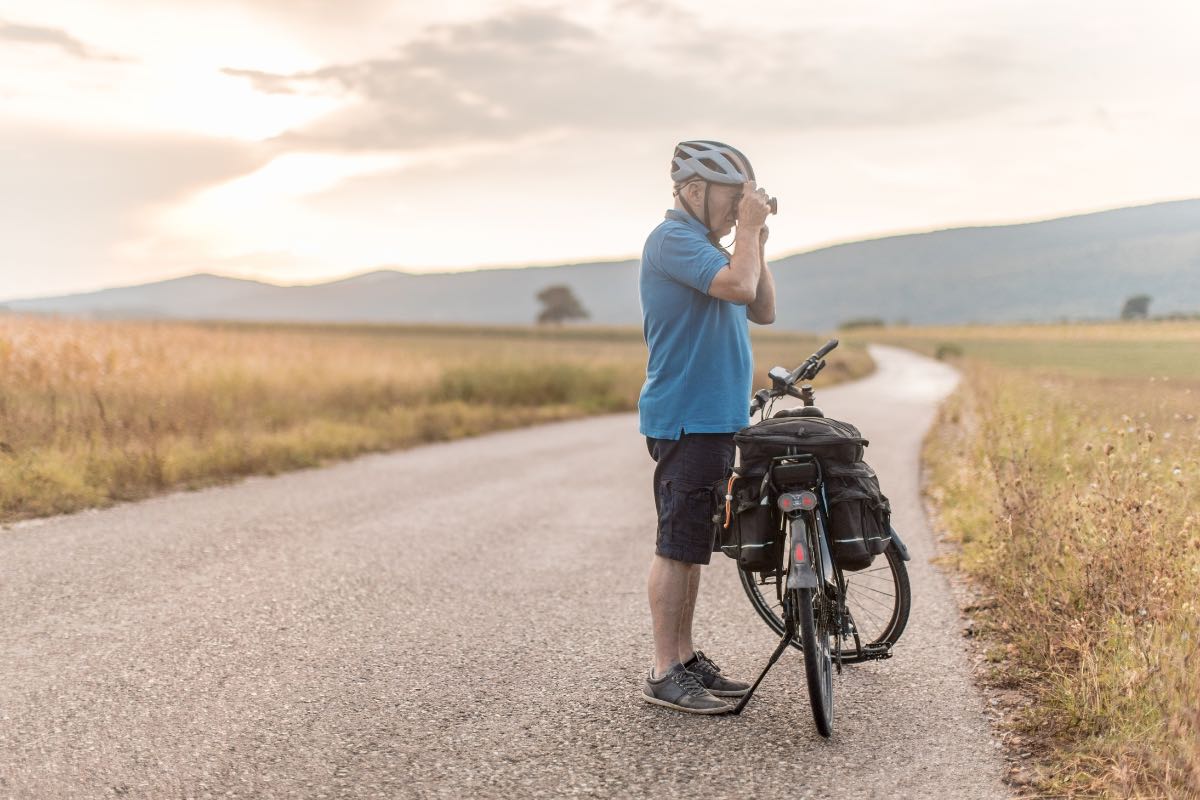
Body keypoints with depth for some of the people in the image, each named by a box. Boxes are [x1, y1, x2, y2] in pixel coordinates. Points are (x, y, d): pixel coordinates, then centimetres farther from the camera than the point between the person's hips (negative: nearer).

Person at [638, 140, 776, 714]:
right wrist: (749, 229, -12)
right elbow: (738, 287, -27)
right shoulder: (674, 238, -12)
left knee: (694, 544, 13)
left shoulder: (706, 245, 19)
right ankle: (664, 674, -1)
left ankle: (685, 658, 20)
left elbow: (762, 311, 17)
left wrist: (754, 239, 9)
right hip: (684, 418, -10)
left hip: (714, 418, 10)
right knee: (678, 545, -6)